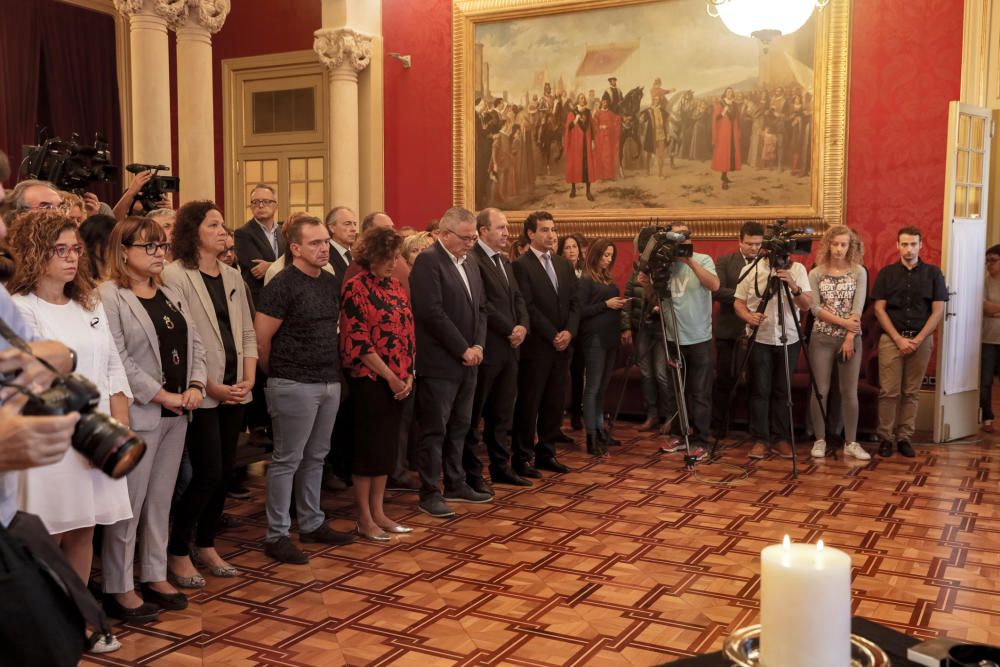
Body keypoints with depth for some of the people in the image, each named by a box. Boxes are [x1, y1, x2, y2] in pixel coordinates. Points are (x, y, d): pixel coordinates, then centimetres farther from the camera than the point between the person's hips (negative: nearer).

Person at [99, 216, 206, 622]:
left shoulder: (170, 295, 14)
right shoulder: (109, 296, -10)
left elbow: (194, 345, 14)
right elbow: (119, 360, -18)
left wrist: (196, 387, -3)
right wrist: (164, 396, -16)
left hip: (176, 414, 7)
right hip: (138, 414, -7)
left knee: (161, 500, 14)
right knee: (130, 504, 0)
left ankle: (155, 575, 24)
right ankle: (118, 589, 11)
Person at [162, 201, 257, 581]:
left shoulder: (232, 276, 12)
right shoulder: (175, 276, -8)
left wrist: (248, 379, -1)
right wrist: (209, 386, -15)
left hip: (234, 389, 6)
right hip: (201, 393, -6)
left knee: (224, 471, 10)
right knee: (208, 473, -5)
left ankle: (205, 545, 25)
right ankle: (177, 551, 13)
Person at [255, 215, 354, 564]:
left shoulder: (332, 282, 10)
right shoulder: (282, 285, -13)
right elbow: (261, 339, -11)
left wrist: (333, 370, 16)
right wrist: (278, 373, 1)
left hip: (329, 382, 7)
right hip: (295, 386, -7)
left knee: (315, 457, 16)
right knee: (287, 460, 1)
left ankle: (312, 523, 28)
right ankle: (276, 535, 10)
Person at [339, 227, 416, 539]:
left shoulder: (395, 286, 10)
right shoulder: (355, 289, -11)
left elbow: (408, 333, 11)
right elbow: (359, 342, -15)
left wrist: (408, 375, 0)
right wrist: (390, 377, -14)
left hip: (400, 382, 7)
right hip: (370, 381, -7)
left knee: (389, 446, 12)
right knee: (369, 447, 2)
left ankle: (377, 512, 24)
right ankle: (364, 519, 15)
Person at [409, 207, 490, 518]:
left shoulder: (470, 264, 15)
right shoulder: (428, 261, -12)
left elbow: (481, 308, 16)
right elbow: (432, 312, -19)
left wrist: (478, 346, 0)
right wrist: (463, 349, -15)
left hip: (468, 361, 8)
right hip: (439, 363, -8)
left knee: (459, 428, 15)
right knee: (434, 430, 0)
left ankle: (456, 485, 26)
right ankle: (429, 494, 8)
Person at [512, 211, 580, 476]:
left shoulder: (564, 264, 14)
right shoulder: (521, 265, -7)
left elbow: (575, 302, 11)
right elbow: (528, 307, -13)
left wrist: (569, 332, -5)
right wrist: (553, 336, -13)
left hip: (562, 345, 6)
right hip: (535, 346, -6)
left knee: (555, 403, 10)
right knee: (529, 403, 1)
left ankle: (546, 453, 22)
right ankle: (522, 458, 11)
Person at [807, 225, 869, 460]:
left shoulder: (859, 273, 2)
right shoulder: (816, 274, 2)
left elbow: (858, 308, -5)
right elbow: (815, 308, -6)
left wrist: (849, 337, -13)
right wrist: (843, 322, -14)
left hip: (851, 338, 0)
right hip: (822, 338, 0)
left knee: (850, 392, 3)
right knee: (820, 390, 0)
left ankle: (851, 443, 12)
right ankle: (820, 440, 11)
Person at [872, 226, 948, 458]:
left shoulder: (933, 273, 4)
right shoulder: (887, 273, 5)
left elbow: (938, 311, 1)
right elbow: (879, 309, 1)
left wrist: (918, 340, -8)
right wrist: (899, 339, -8)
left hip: (921, 339, 1)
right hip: (891, 338, 0)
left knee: (911, 392, 4)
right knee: (889, 391, -5)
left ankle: (904, 437, 11)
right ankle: (886, 437, 3)